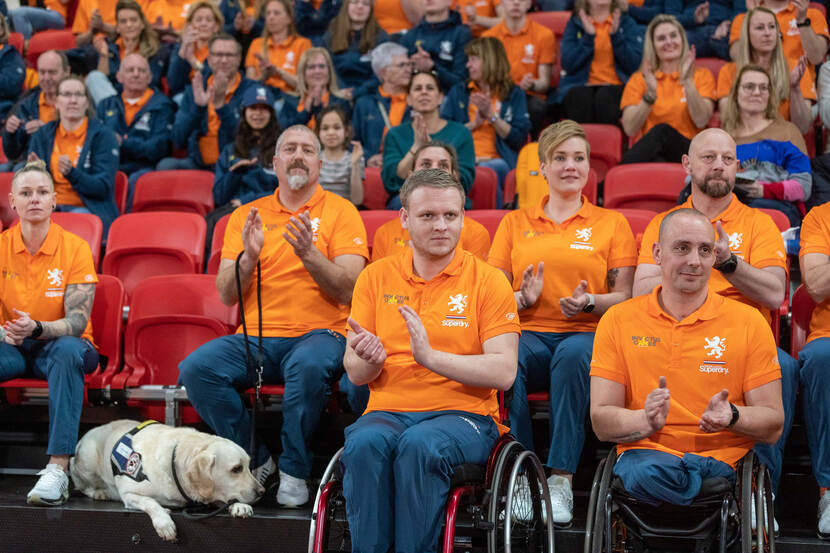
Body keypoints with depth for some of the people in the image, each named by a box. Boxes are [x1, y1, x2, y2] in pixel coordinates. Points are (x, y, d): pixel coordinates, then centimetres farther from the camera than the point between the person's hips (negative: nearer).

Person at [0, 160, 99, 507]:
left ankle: (58, 468, -44)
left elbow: (78, 321, -14)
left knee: (68, 350, -38)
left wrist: (37, 328, -35)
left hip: (59, 346, -2)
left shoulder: (75, 248, -8)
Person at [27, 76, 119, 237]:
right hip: (50, 207, 2)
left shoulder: (103, 136, 1)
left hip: (89, 209, -2)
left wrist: (72, 173, -23)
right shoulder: (42, 135, 13)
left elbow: (104, 187, -6)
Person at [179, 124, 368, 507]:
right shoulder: (246, 216, 14)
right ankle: (254, 460, -6)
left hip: (319, 334, -3)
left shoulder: (340, 211, 5)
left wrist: (309, 255, -21)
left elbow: (348, 291, -5)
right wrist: (248, 257, -12)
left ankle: (294, 471, -17)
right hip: (255, 338, 3)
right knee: (196, 368, -24)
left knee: (309, 366, -38)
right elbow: (225, 295, 7)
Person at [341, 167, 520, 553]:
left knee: (421, 445, -36)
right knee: (364, 444, -32)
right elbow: (355, 373, 10)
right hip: (388, 410, 2)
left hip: (463, 414, -2)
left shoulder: (487, 281, 3)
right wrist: (370, 361, -15)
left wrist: (431, 356, -19)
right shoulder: (376, 277, 12)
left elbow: (503, 372, -7)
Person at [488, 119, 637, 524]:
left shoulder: (612, 224, 15)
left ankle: (561, 479, -36)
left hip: (585, 335, -1)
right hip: (528, 334, 1)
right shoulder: (515, 223, 20)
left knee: (572, 356, -39)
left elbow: (624, 296, 8)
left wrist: (589, 302, -14)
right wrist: (523, 298, -9)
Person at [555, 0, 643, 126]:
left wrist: (616, 35, -9)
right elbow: (568, 65, -1)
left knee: (605, 98, -35)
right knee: (580, 99, -35)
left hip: (616, 87, 0)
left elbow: (634, 65, -1)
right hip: (580, 85, 0)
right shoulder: (574, 24, 13)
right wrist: (589, 37, -8)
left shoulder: (627, 23, 12)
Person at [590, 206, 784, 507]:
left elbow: (773, 426, 7)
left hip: (722, 459, 0)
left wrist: (732, 416, -16)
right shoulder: (618, 321, 9)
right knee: (646, 474, -36)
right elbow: (601, 422, 4)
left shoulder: (749, 322, 8)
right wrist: (646, 421, -19)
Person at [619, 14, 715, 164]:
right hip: (650, 153, -1)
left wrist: (687, 83, -13)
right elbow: (630, 129, 1)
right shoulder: (638, 79, 16)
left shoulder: (702, 75, 15)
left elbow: (701, 121, -3)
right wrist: (650, 94, -12)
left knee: (663, 131, -34)